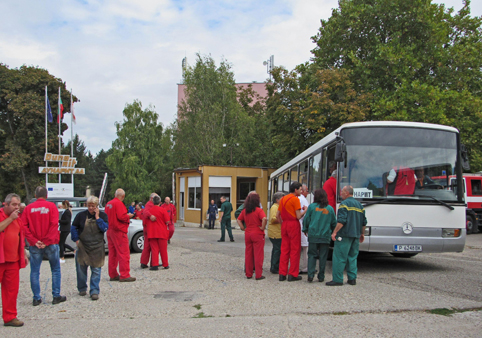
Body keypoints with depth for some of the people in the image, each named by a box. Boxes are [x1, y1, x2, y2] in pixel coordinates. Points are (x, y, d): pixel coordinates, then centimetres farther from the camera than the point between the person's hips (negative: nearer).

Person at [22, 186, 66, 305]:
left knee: (34, 272, 8)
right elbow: (54, 225, -11)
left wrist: (34, 241, -8)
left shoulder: (28, 208, 3)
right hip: (50, 244, -2)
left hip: (34, 246, 2)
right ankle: (56, 296, 9)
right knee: (56, 270, 10)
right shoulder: (51, 206, -3)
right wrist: (47, 241, -10)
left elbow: (24, 227, -5)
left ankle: (36, 298, 10)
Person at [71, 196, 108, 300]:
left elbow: (105, 228, -10)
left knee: (96, 270, -2)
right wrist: (76, 240, 0)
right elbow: (74, 227, 8)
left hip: (97, 248, -1)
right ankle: (82, 289, 26)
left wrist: (97, 217, -13)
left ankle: (94, 291, 4)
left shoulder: (102, 215, 2)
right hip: (82, 247, 1)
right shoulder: (81, 215, 1)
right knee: (81, 268, 7)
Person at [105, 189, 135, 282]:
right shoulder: (119, 203, -14)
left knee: (112, 253, 13)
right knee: (123, 253, -5)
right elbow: (121, 216, -22)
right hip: (118, 231, -9)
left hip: (110, 231, 9)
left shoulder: (108, 204, 13)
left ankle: (113, 275, 18)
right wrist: (128, 216, -3)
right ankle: (124, 275, -6)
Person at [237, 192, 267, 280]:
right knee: (258, 255, 1)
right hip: (258, 234, -5)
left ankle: (248, 274, 17)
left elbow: (238, 220, 11)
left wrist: (243, 228, 8)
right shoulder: (259, 210, -12)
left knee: (248, 255, 12)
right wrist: (262, 228, -15)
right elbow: (264, 219, -27)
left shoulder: (244, 211, 5)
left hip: (247, 234, 5)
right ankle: (258, 275, 4)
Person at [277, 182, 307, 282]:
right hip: (293, 225, -7)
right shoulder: (295, 199, -10)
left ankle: (282, 274, 11)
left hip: (284, 224, 7)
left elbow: (277, 215, 14)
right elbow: (298, 216, -14)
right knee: (294, 250, 0)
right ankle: (292, 275, 3)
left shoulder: (283, 199, 13)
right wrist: (305, 211, 2)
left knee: (284, 250, 10)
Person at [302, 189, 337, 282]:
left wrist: (305, 230, 19)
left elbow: (306, 219, 3)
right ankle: (321, 276, 10)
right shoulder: (330, 208, 4)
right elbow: (334, 223, 9)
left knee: (312, 255, 6)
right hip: (325, 236, 1)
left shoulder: (312, 206, -1)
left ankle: (310, 274, -5)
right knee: (323, 257, 7)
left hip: (313, 236, -1)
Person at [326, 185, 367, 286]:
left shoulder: (344, 204, -8)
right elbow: (364, 222, 18)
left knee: (339, 257, -5)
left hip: (344, 235, -8)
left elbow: (341, 220, -18)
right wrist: (362, 233, 26)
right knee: (353, 257, 14)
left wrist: (335, 232, -16)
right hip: (356, 235, 8)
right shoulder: (359, 205, 16)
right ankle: (352, 279, 14)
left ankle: (337, 279, -5)